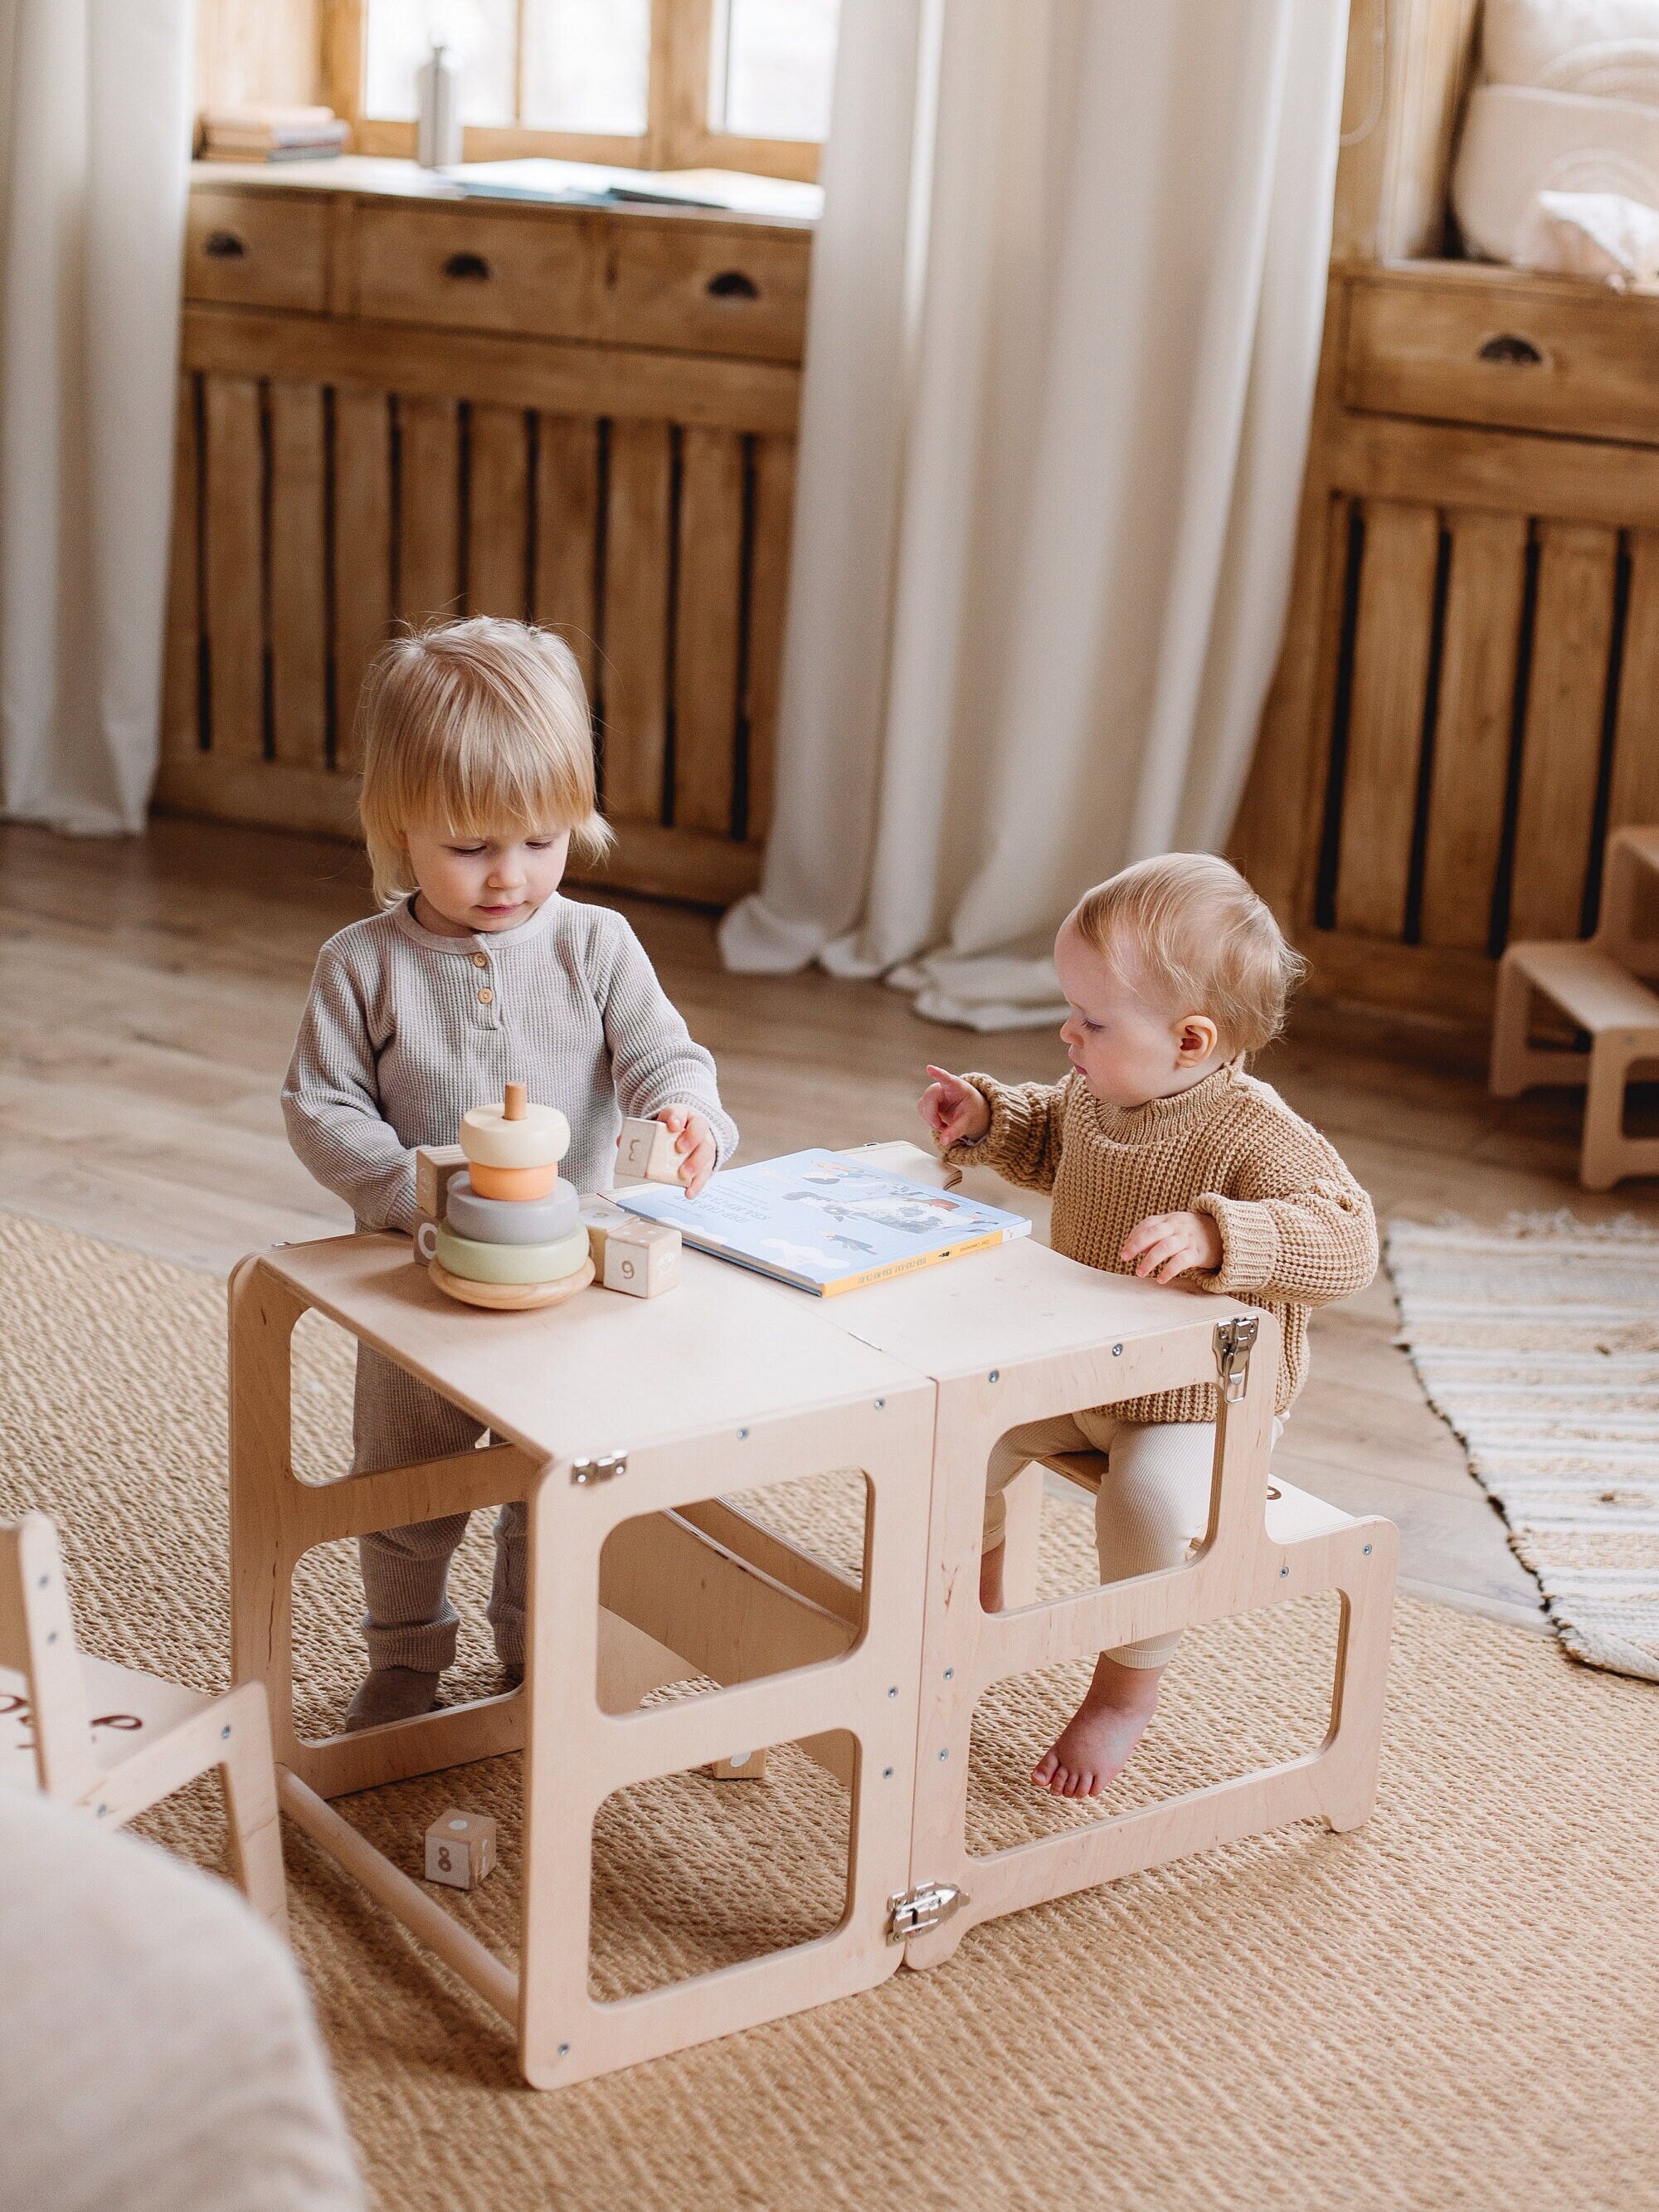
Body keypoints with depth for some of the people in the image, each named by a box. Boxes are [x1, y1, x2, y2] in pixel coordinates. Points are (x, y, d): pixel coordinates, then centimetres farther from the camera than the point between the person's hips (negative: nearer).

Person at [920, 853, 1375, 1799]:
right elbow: (1048, 1134, 21)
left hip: (1202, 1407, -8)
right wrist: (985, 1117, 2)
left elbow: (1346, 1241, -38)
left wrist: (1216, 1236, -50)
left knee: (1147, 1502, -31)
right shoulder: (1096, 1092, -3)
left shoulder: (1257, 1134, -28)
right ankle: (980, 1604, 32)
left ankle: (1128, 1691, -3)